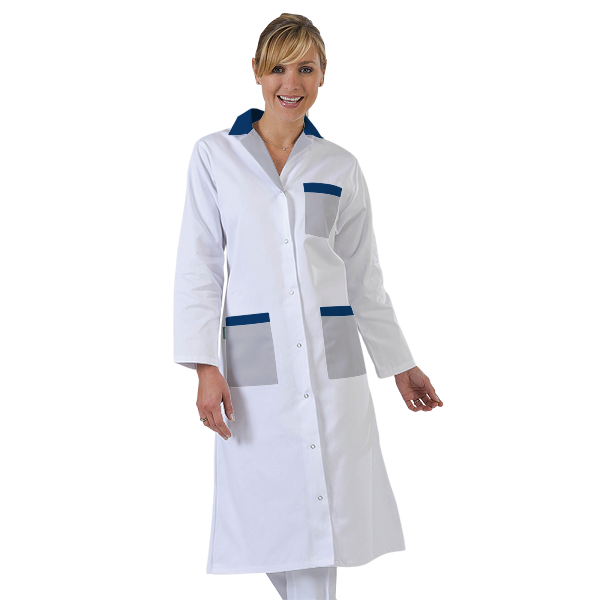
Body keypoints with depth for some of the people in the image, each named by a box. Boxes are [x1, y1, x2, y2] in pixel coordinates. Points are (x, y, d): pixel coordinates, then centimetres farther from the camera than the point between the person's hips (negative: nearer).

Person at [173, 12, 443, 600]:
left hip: (332, 362, 2)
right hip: (256, 363, -1)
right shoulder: (215, 155, 4)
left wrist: (400, 364, 15)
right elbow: (199, 266, 1)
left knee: (326, 515, 2)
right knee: (275, 521, 1)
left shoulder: (340, 167, 9)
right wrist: (205, 368, -7)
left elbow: (363, 274, 14)